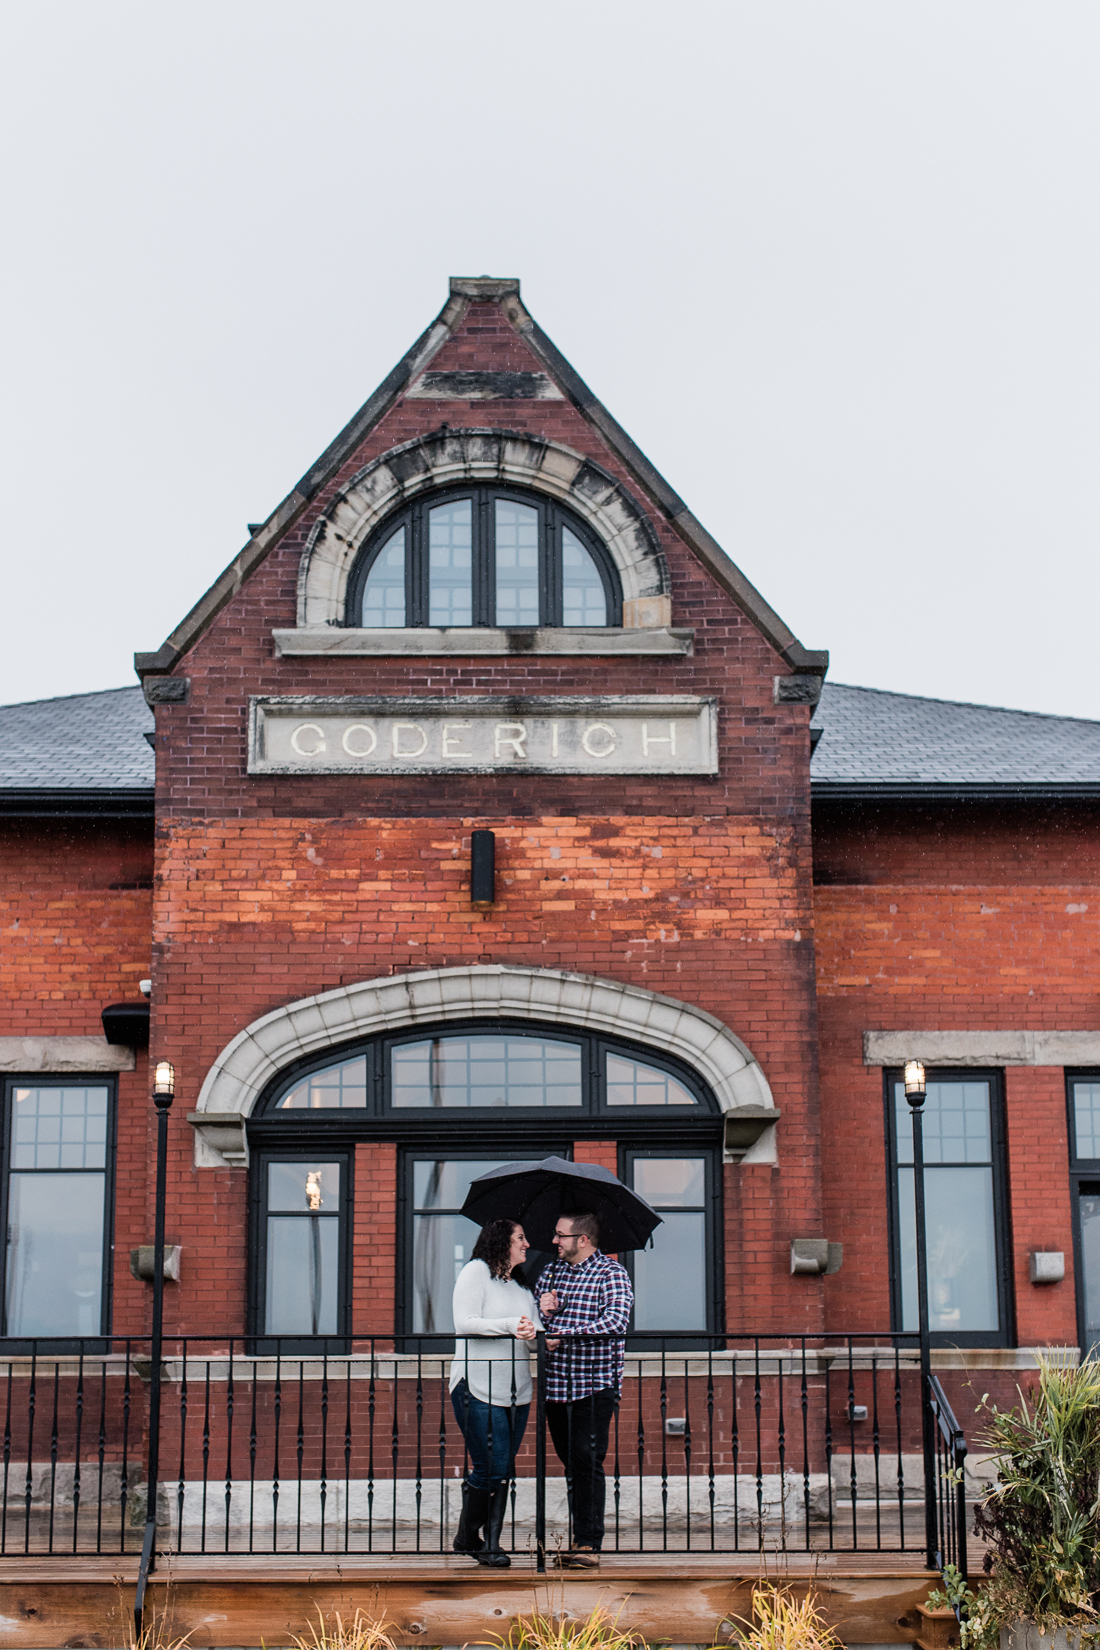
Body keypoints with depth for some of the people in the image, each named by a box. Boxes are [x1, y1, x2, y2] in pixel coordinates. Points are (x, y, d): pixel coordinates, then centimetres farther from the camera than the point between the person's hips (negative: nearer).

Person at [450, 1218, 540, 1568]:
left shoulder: (522, 1286, 19)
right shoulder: (476, 1272, -2)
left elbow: (537, 1337, 10)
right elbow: (464, 1323, -13)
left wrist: (532, 1331, -14)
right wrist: (509, 1325, -20)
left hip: (516, 1391, 7)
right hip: (478, 1389, -7)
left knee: (503, 1471, 5)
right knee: (489, 1467, -9)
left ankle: (491, 1543, 9)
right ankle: (466, 1536, 9)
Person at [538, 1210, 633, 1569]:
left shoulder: (611, 1273, -4)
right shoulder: (551, 1272, 15)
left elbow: (616, 1321, -19)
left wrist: (562, 1334, -19)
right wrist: (543, 1313, -7)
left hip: (594, 1384, -6)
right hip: (556, 1384, 6)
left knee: (587, 1461, -10)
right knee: (570, 1464, 8)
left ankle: (589, 1544, -7)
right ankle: (581, 1539, 15)